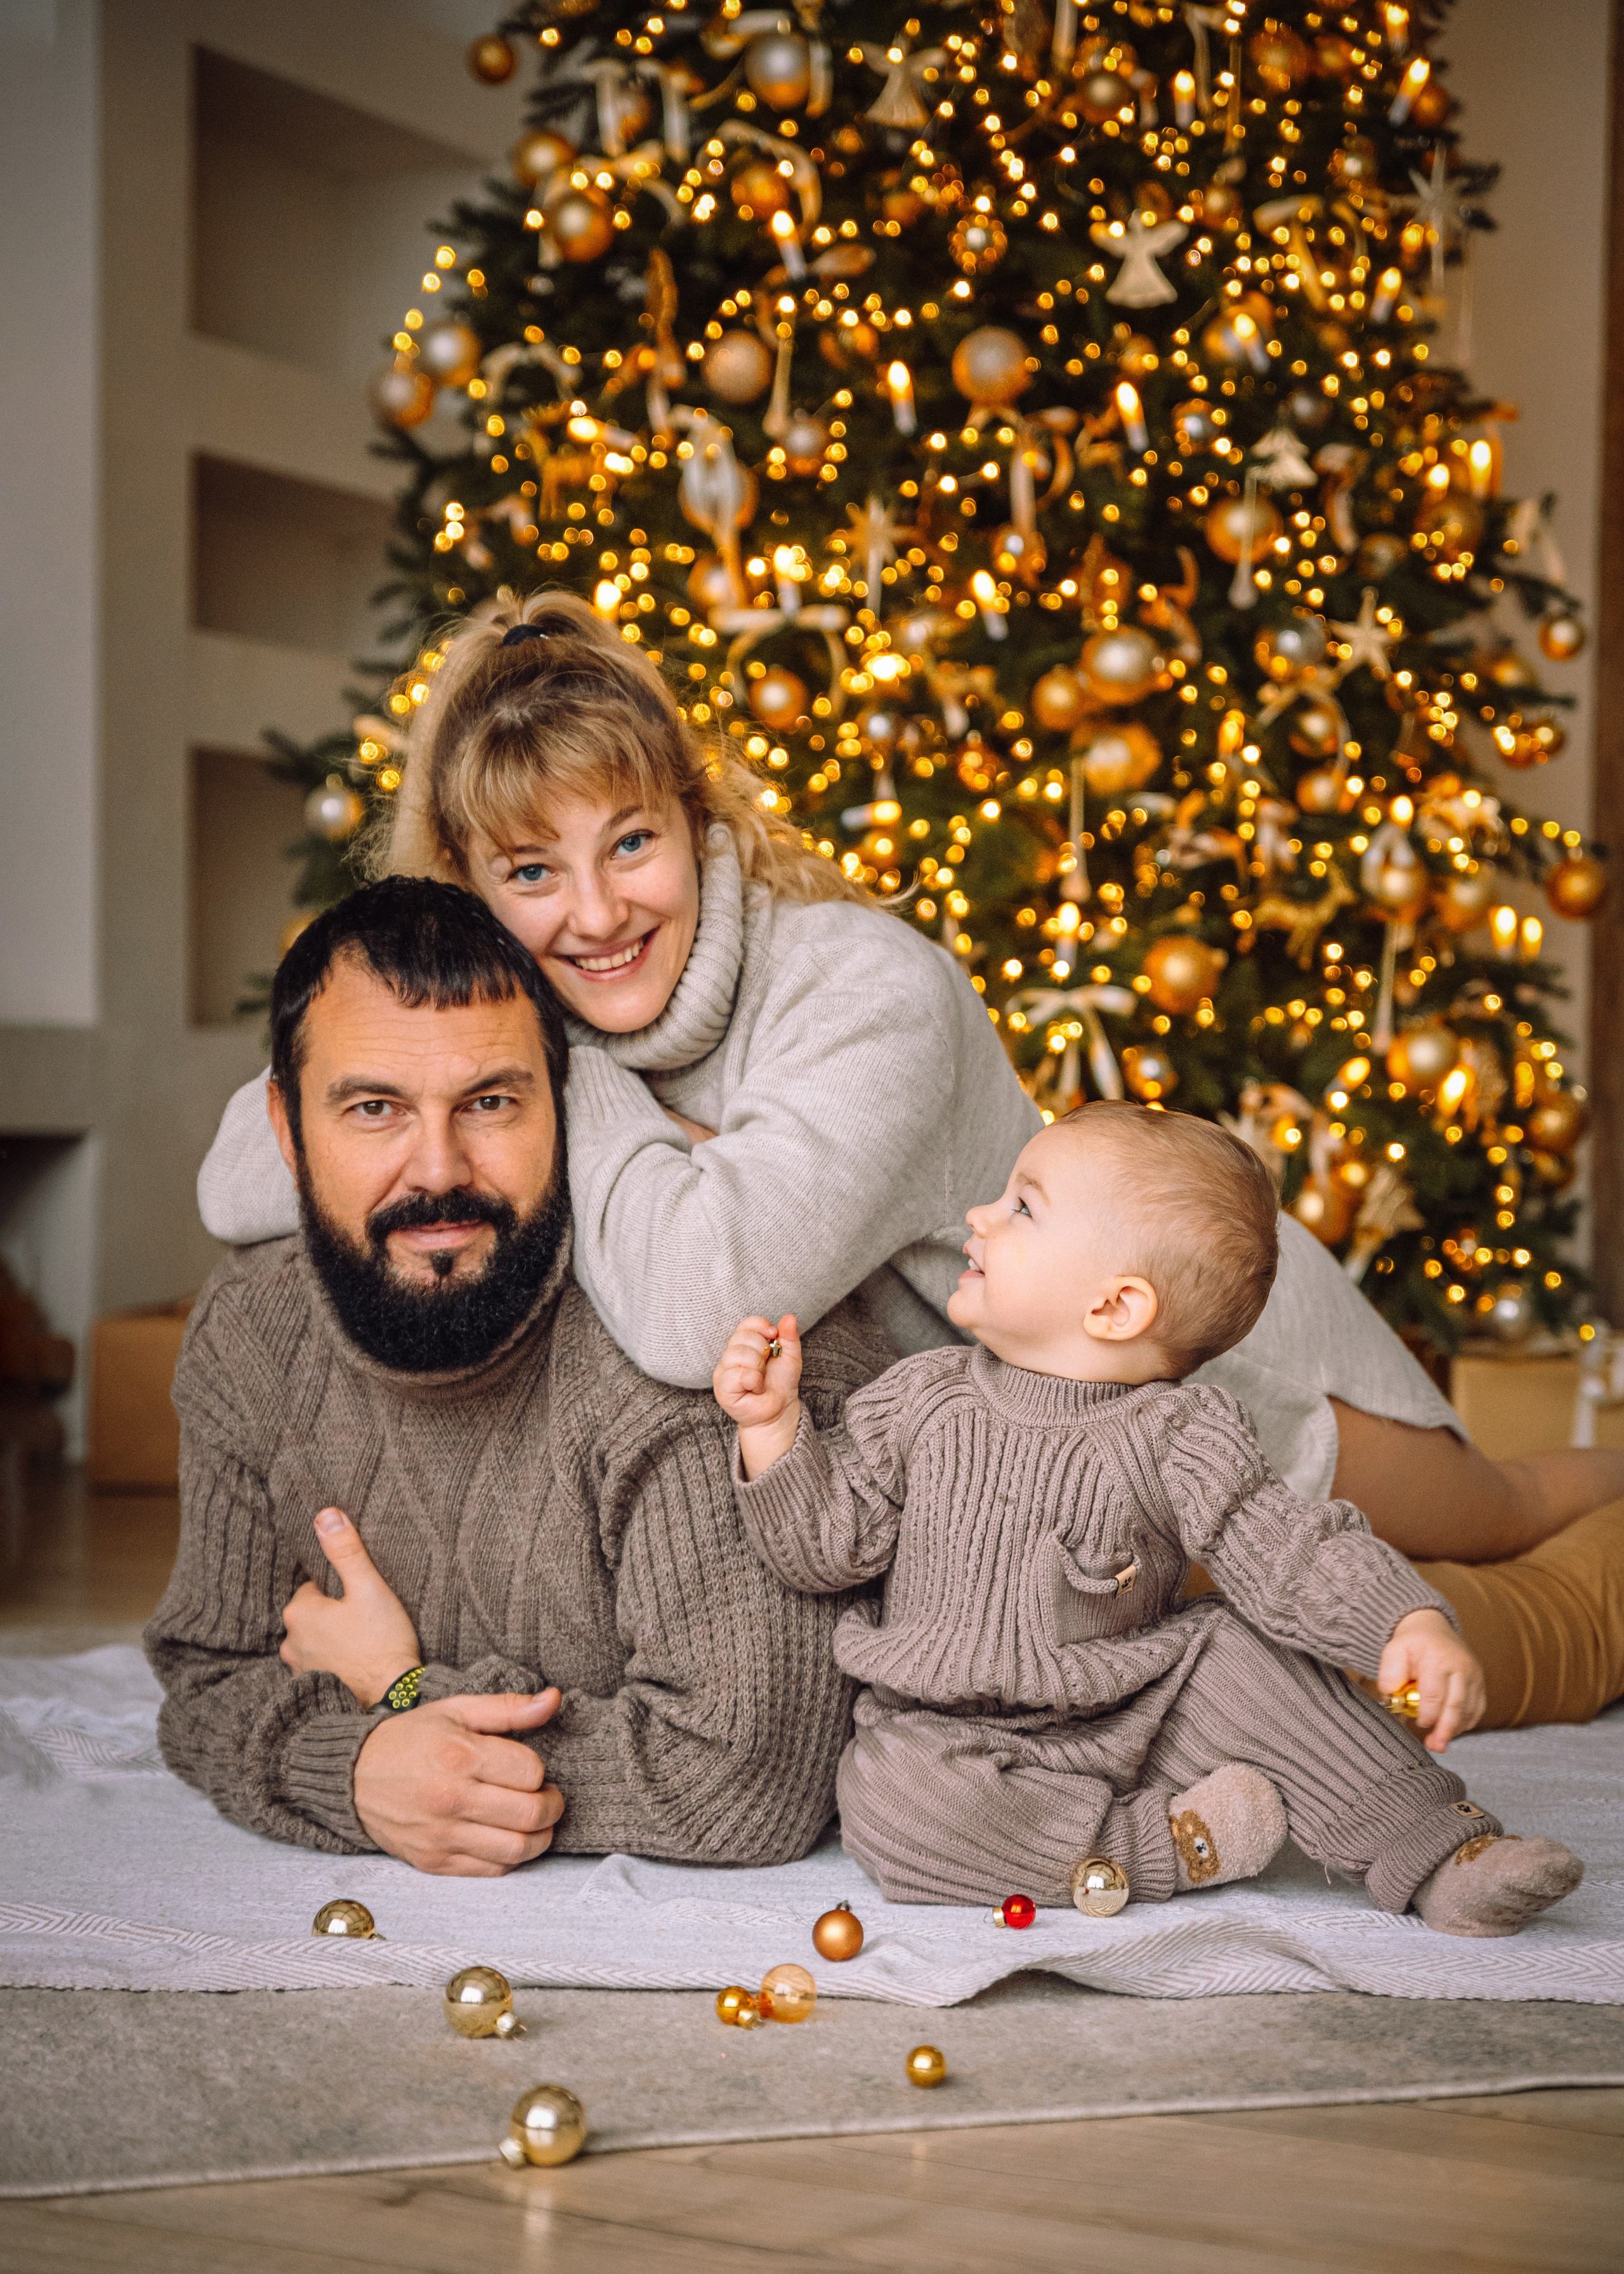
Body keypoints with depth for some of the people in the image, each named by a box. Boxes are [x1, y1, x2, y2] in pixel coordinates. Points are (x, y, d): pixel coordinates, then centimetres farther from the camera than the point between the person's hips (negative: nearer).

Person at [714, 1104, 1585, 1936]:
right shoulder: (921, 1400, -2)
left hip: (1127, 1726, 0)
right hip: (948, 1737, 1)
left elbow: (1297, 1556, -15)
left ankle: (1439, 1849, -7)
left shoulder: (1181, 1439, -10)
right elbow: (827, 1546, 1)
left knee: (1246, 1651, -18)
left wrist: (1415, 1628, -31)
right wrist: (772, 1424, -12)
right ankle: (1164, 1844, -21)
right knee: (887, 1796, -30)